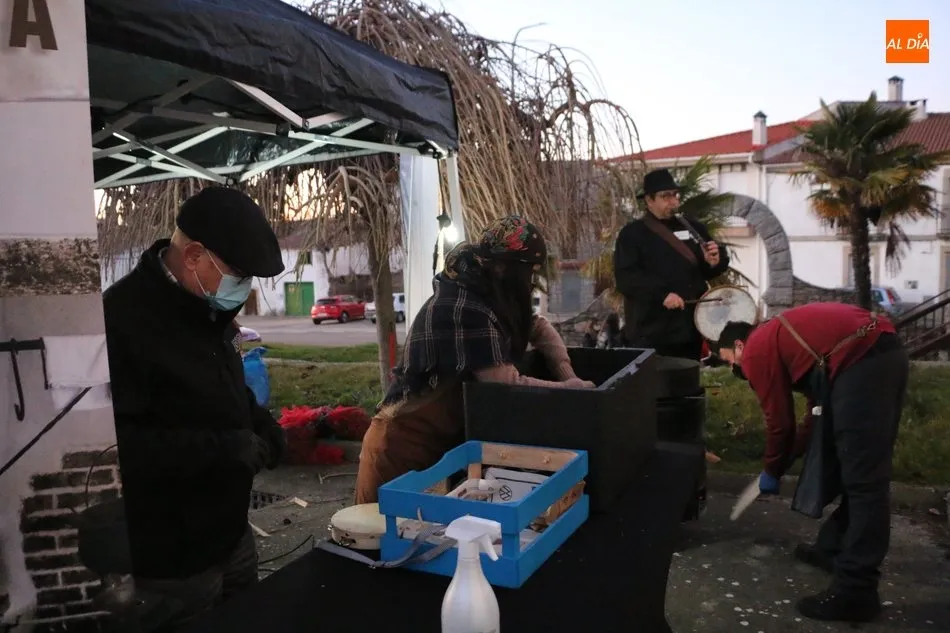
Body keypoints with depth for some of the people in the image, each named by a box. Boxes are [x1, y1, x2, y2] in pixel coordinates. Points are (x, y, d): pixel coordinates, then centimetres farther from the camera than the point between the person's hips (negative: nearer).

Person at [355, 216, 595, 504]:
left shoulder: (491, 295, 3)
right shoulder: (464, 310, -28)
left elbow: (538, 326, 17)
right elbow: (508, 386, -31)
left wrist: (566, 372, 0)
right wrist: (569, 389, -16)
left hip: (442, 438, 9)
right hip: (404, 447, -9)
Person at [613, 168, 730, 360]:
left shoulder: (695, 228, 12)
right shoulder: (632, 234, -3)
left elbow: (709, 271, 17)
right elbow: (625, 277, -14)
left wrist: (714, 261, -7)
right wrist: (662, 294, -24)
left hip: (692, 327, 5)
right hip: (652, 333, -5)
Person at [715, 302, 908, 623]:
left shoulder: (756, 350, 4)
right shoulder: (779, 336, 30)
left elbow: (779, 421, 5)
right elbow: (818, 407, 31)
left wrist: (772, 472, 20)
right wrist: (789, 460, 31)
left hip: (861, 363, -10)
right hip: (885, 353, 10)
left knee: (862, 481, -7)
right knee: (853, 470, 19)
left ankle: (856, 590, -1)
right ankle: (835, 548, 31)